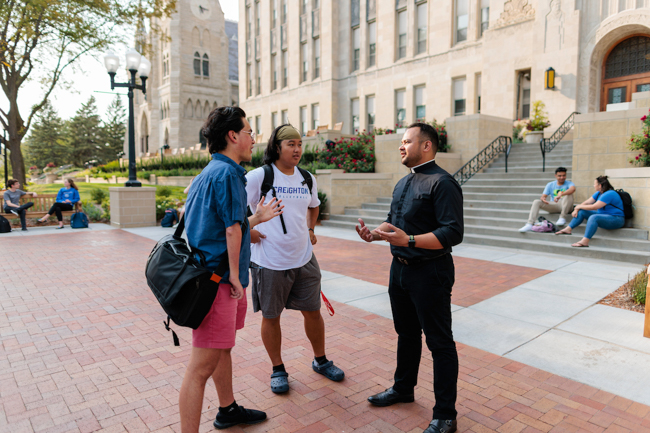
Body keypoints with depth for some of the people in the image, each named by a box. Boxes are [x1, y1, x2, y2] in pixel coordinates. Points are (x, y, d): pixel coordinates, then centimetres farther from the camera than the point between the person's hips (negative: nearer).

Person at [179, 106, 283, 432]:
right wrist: (234, 274, -11)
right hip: (218, 279, -11)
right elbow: (232, 229, -17)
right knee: (202, 366, -3)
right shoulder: (227, 173, -16)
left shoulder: (209, 173, 15)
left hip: (214, 276, 11)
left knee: (223, 346, 24)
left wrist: (258, 218, 23)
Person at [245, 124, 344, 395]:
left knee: (312, 311, 13)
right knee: (271, 316, 9)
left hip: (304, 259, 5)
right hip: (269, 261, -4)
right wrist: (246, 230, -8)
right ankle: (278, 369, 30)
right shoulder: (259, 176, -9)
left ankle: (320, 360, 36)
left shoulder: (307, 178, 8)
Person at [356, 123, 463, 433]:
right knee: (406, 334, 24)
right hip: (400, 268, 9)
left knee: (439, 343, 5)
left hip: (429, 273, -9)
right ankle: (403, 388, 44)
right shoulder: (403, 183, 12)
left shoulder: (441, 183, -16)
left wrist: (409, 240, -31)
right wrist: (374, 233, 0)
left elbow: (453, 233, -24)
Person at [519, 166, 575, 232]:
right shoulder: (550, 185, 11)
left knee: (569, 194, -30)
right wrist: (543, 199, -24)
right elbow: (543, 196, 3)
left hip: (565, 207, -3)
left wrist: (560, 195, -43)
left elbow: (573, 189, -25)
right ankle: (529, 225, -30)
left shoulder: (568, 183, 0)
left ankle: (562, 218, -27)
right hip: (553, 206, 3)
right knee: (536, 202, -18)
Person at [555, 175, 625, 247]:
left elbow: (594, 207, -24)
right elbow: (587, 202, 10)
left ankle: (584, 241, -46)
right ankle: (568, 229, -2)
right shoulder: (599, 193, 9)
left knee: (593, 217, -37)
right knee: (581, 212, 5)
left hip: (616, 220, -10)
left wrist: (579, 206, -10)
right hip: (603, 216, 10)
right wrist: (576, 209, -6)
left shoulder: (609, 194, -20)